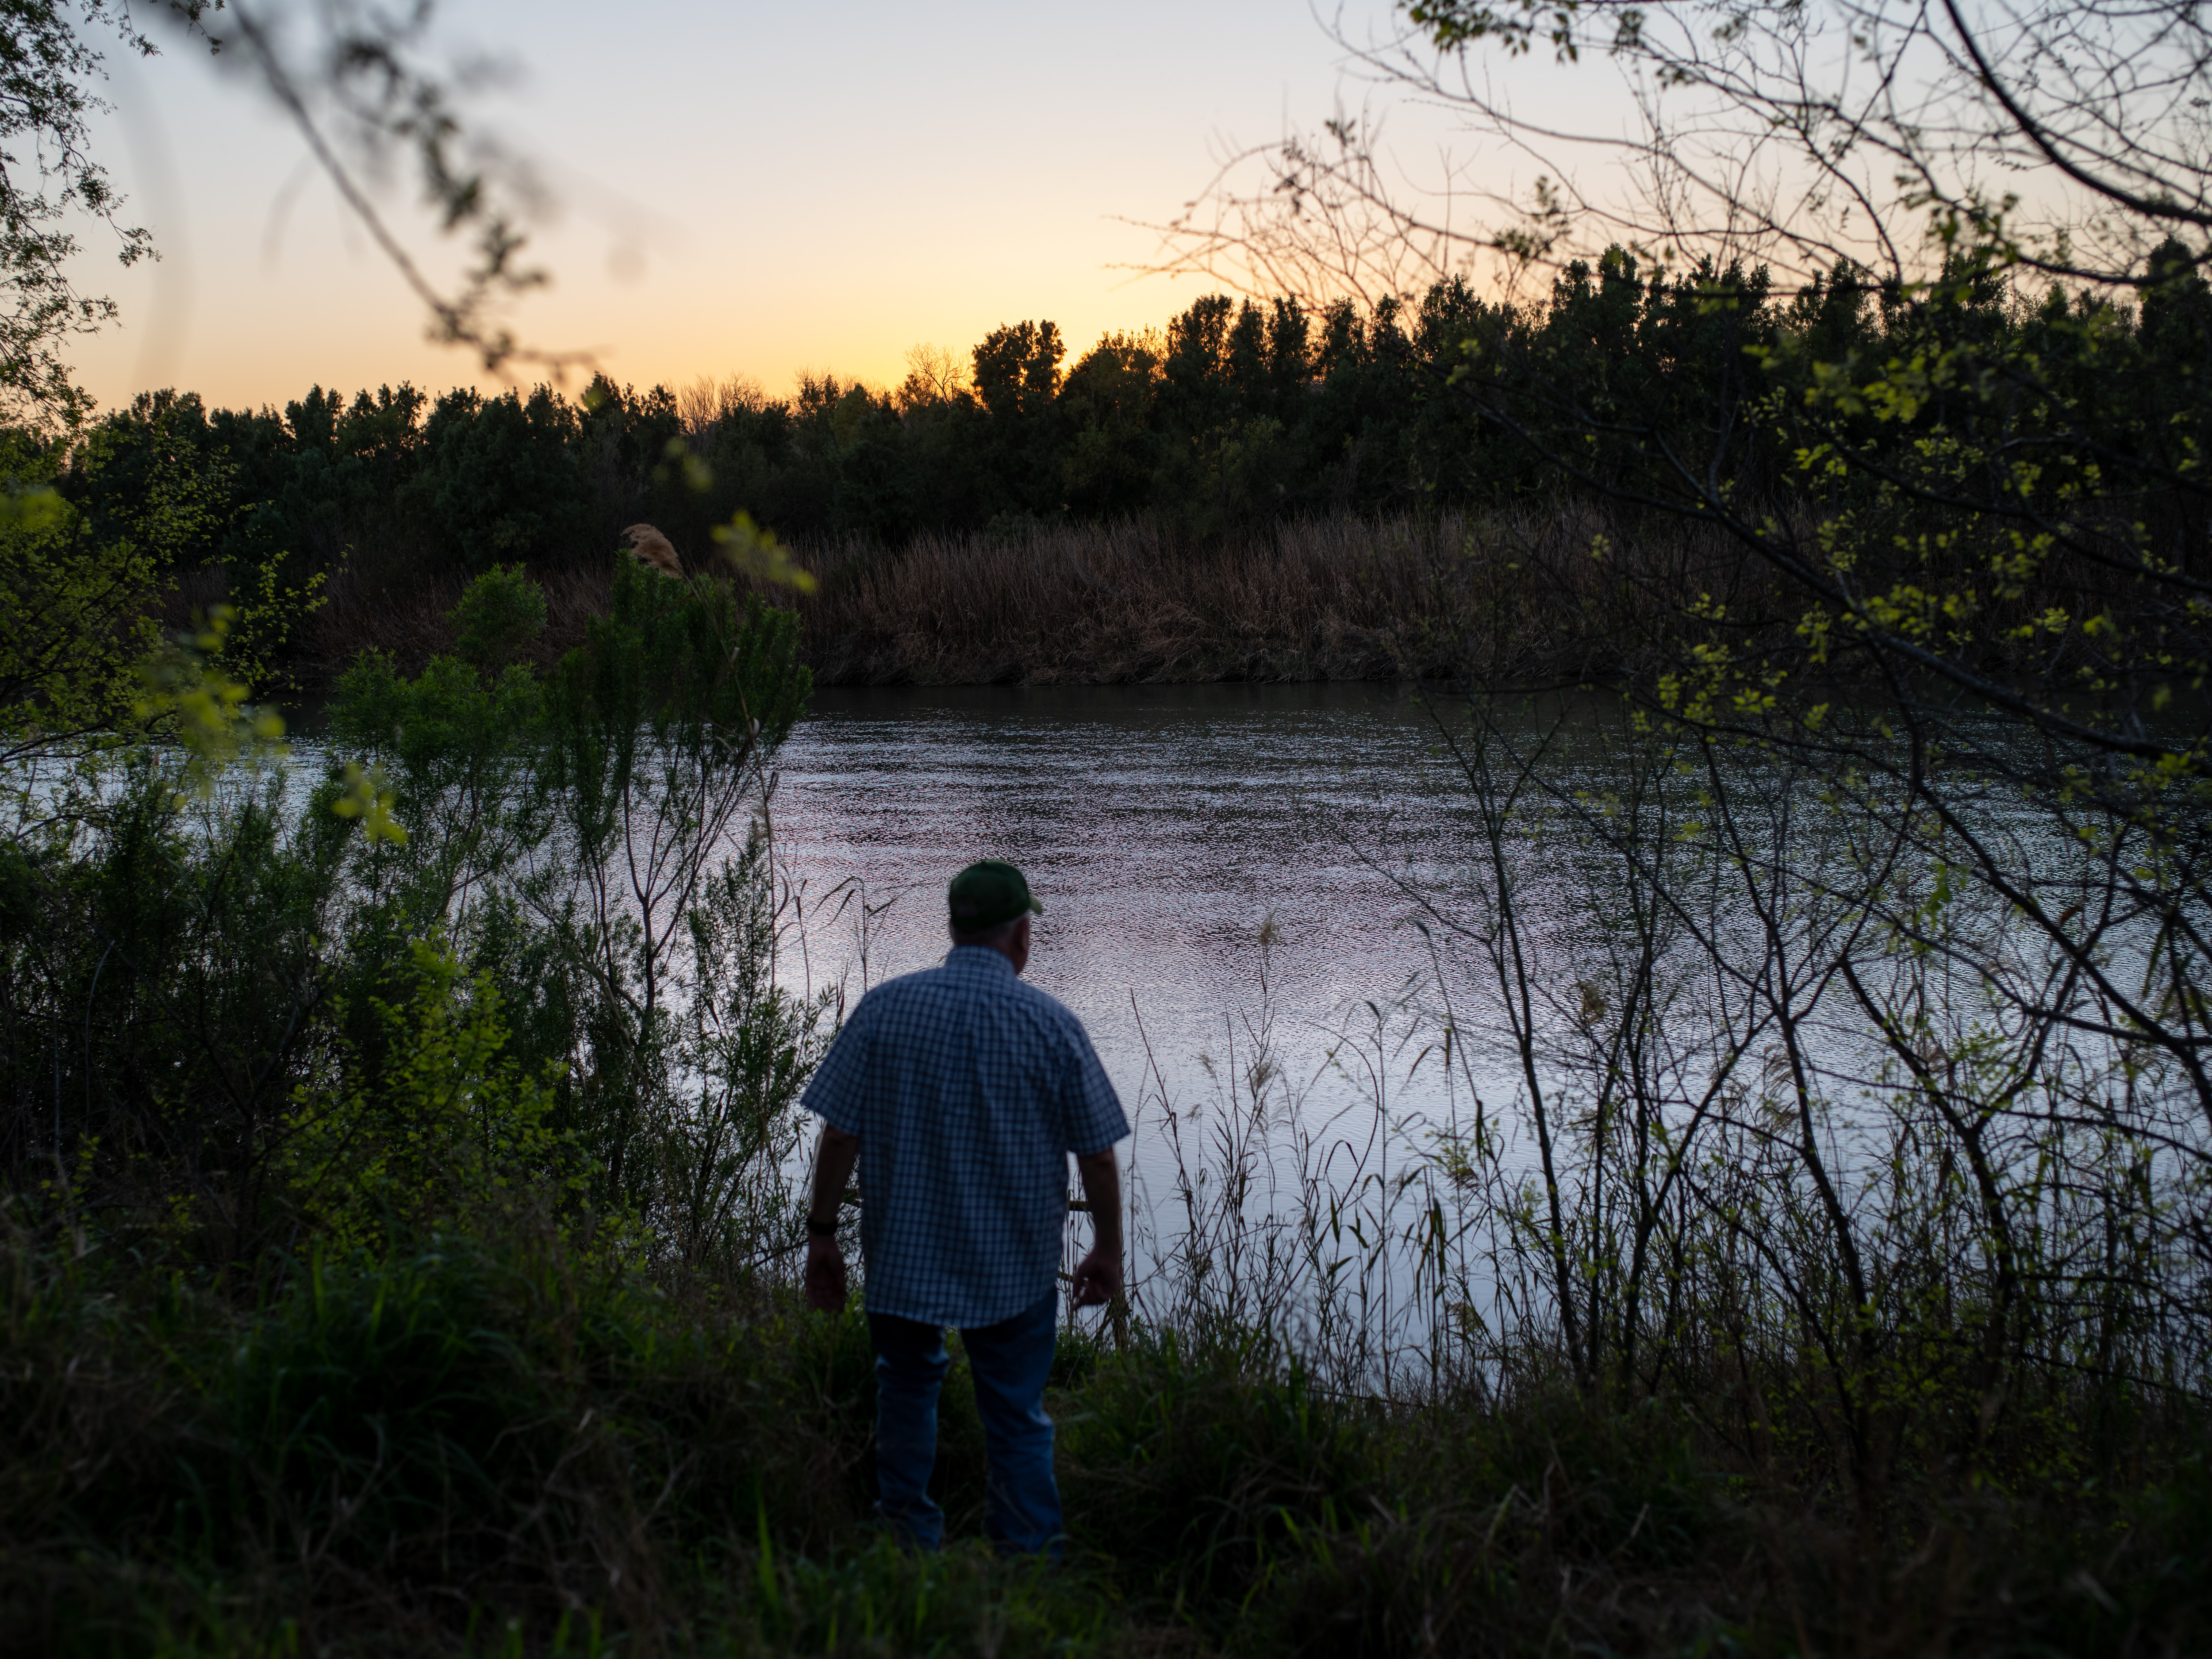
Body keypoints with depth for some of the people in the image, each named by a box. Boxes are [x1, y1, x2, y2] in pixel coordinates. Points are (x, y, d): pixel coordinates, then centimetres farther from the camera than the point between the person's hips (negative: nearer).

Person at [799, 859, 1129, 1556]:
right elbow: (1098, 1157, -5)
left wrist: (822, 1234, 4)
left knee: (907, 1383, 23)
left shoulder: (883, 1008, -7)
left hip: (901, 1251, 1)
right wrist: (1108, 1251, 9)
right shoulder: (1053, 1025, -9)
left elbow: (839, 1134, -6)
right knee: (1017, 1420, 11)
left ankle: (911, 1544, 30)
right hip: (1017, 1263, -1)